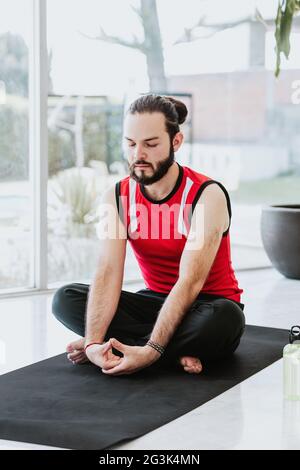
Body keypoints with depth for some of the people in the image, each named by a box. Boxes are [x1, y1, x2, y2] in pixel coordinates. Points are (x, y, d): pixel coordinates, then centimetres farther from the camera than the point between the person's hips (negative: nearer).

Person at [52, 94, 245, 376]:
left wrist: (151, 351, -38)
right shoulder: (116, 197, -6)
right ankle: (177, 354, -23)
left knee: (223, 319, -40)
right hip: (156, 301, 4)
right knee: (65, 299, -15)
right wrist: (94, 341, -34)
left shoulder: (207, 195, -20)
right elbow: (108, 273, -17)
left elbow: (190, 282, -28)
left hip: (206, 305, -4)